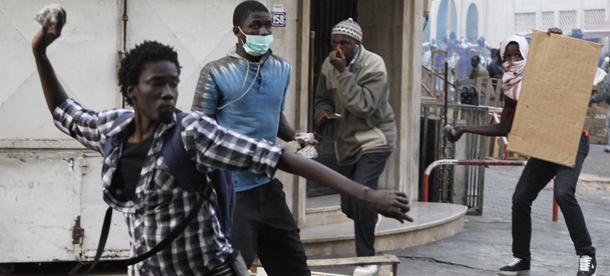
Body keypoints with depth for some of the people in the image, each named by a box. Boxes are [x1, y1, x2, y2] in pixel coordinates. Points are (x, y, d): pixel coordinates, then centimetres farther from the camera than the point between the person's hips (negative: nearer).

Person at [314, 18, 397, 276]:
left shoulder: (373, 65, -17)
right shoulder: (329, 65, 0)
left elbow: (364, 106, -29)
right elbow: (322, 98, 14)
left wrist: (343, 72, -31)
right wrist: (323, 111, -10)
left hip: (374, 137, -6)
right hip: (346, 140, 6)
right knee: (348, 206, 10)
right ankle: (371, 215, 48)